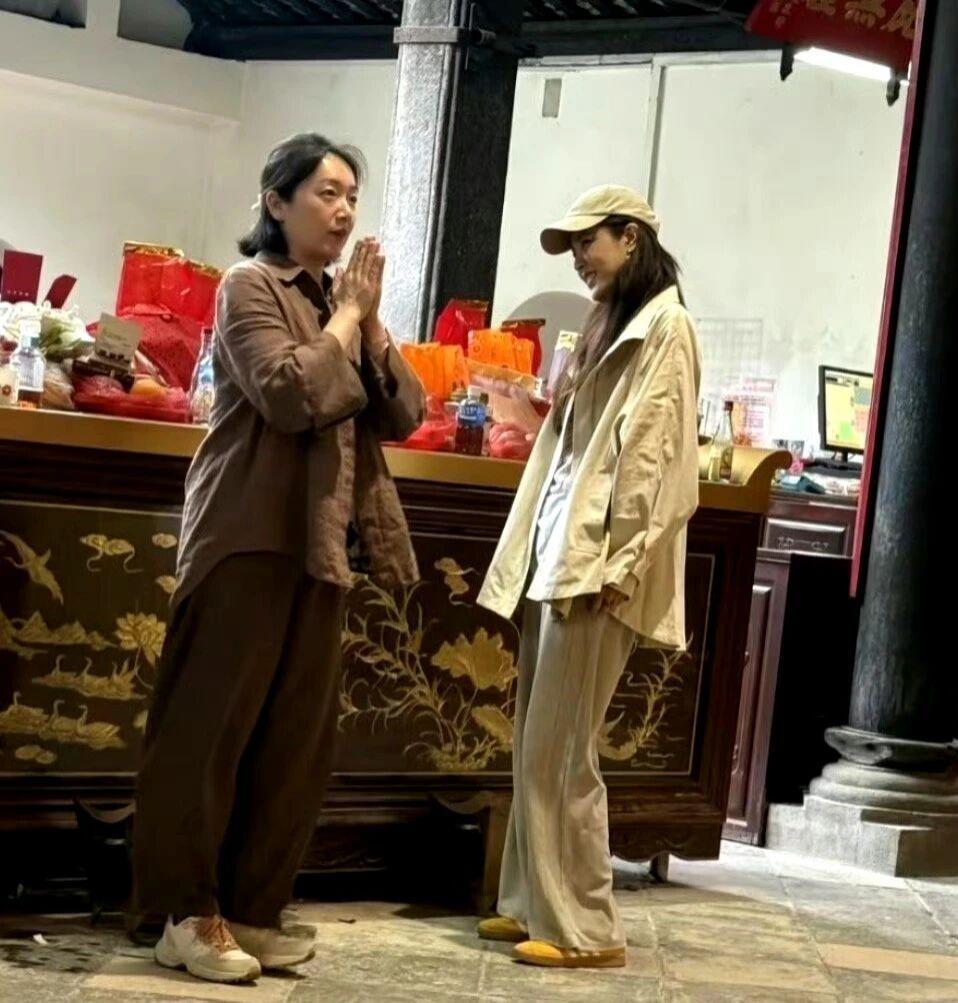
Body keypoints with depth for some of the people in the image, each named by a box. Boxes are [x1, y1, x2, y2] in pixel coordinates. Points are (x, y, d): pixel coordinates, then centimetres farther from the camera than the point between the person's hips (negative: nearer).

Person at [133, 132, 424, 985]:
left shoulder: (341, 300, 17)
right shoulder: (251, 288, -5)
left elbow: (404, 414, 8)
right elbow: (292, 395, -21)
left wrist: (369, 322, -2)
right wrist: (344, 317, -10)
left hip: (318, 543, 8)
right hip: (250, 537, -7)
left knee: (298, 737, 7)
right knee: (211, 726, -3)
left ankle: (253, 909, 15)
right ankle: (186, 912, 4)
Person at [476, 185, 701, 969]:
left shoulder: (664, 326, -7)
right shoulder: (608, 324, 21)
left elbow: (656, 458, -15)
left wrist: (614, 564, -20)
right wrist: (538, 552, 14)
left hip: (596, 561, -9)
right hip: (558, 552, 9)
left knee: (559, 751, -8)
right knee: (536, 745, 10)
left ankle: (585, 927, -1)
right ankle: (535, 903, 17)